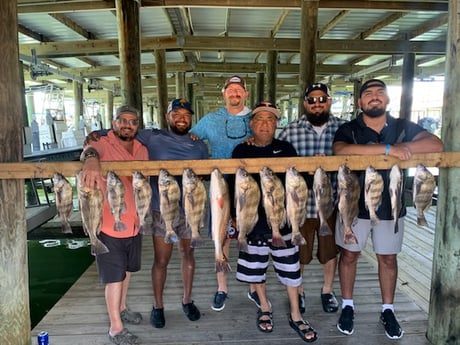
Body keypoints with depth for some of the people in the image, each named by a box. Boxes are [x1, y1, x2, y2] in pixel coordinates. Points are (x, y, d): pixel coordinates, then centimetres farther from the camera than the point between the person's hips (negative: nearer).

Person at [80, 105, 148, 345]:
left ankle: (121, 308, 45)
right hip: (109, 224, -6)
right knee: (115, 276, 4)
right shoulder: (103, 144, -13)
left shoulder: (142, 150, 4)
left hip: (134, 223, 6)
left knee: (127, 270, 23)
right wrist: (91, 160, -60)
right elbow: (90, 150, -37)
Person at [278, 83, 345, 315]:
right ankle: (298, 292, 38)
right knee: (298, 252, 14)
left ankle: (328, 291, 42)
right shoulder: (290, 131, -3)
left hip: (332, 202, 1)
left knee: (330, 250, 18)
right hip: (300, 203, -1)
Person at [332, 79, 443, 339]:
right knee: (349, 255, 10)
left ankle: (388, 310, 32)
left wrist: (405, 147, -25)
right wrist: (388, 149, -33)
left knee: (388, 258, 14)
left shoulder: (403, 127, 1)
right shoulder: (348, 130, -7)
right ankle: (348, 307, 28)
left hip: (391, 205, 2)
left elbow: (436, 145, -10)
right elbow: (341, 151, -30)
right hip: (355, 205, -2)